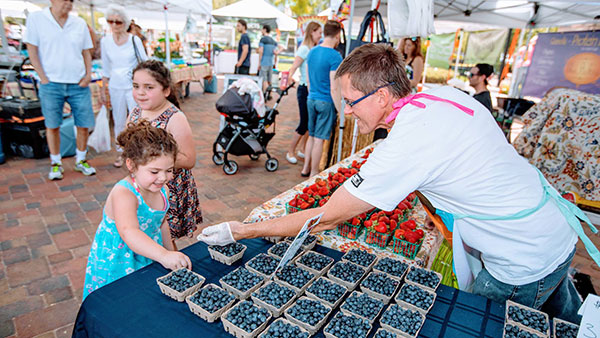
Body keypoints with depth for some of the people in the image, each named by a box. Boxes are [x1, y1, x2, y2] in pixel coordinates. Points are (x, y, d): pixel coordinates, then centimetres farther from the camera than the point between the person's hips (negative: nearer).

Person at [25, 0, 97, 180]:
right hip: (51, 84, -2)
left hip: (78, 84, 2)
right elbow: (32, 50, 0)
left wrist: (88, 75, -1)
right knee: (52, 126, 4)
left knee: (84, 125, 2)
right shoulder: (36, 18, 2)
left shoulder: (80, 23, 9)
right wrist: (43, 78, -7)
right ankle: (56, 163, 19)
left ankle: (81, 160, 20)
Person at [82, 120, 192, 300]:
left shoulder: (163, 191, -6)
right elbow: (129, 232, -46)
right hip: (116, 267, -6)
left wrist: (172, 252, 17)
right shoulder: (123, 194, -29)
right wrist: (163, 255, -58)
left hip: (148, 261, 6)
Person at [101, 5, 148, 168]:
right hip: (115, 87, 3)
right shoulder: (105, 41, 5)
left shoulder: (134, 40, -4)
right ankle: (120, 152, 24)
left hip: (133, 86, -3)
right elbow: (106, 69, 12)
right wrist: (103, 89, 13)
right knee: (119, 122, 9)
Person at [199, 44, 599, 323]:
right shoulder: (446, 94, -7)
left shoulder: (403, 148, -32)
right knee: (564, 321, 33)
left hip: (525, 268, -8)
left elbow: (326, 218, -27)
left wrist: (243, 230, -18)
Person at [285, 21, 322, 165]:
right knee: (304, 124, -3)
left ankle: (302, 150, 24)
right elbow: (293, 68, -18)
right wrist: (289, 78, -35)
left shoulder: (314, 49, 13)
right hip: (305, 90, -8)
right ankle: (290, 152, 12)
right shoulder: (304, 48, -10)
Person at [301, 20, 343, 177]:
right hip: (326, 102, -7)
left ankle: (306, 169, 27)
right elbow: (334, 89, -18)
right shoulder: (335, 56, -15)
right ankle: (314, 174, 13)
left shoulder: (312, 52, 8)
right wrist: (340, 111, -12)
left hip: (311, 99, 7)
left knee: (311, 136, 17)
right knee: (319, 139, 2)